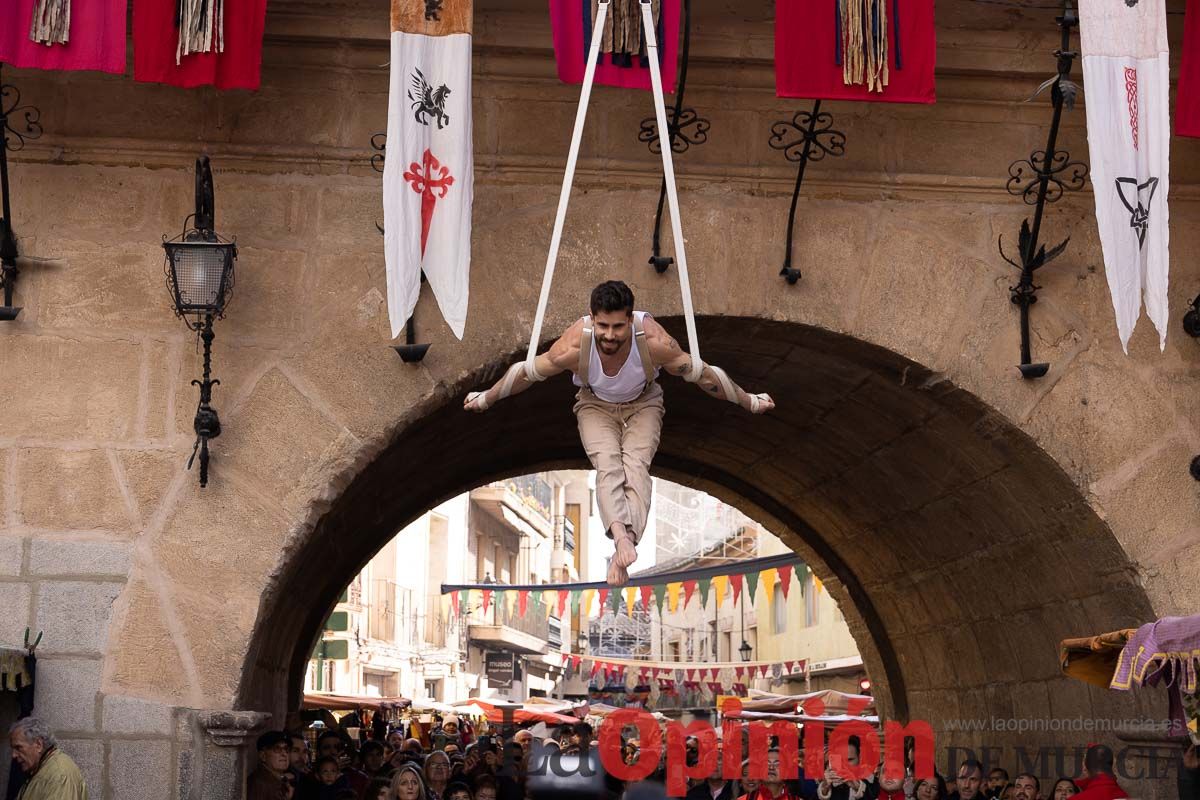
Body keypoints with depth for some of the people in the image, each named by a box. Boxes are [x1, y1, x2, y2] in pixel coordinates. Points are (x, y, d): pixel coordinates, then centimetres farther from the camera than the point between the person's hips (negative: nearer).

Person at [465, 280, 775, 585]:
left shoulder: (653, 339, -33)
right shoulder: (575, 344, -32)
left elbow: (702, 374, -18)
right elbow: (526, 372, -13)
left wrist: (749, 402, -8)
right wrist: (485, 399, 0)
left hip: (642, 404, 0)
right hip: (596, 405, 1)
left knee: (636, 466, -28)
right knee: (607, 465, -29)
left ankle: (622, 554, -44)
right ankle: (622, 536, -51)